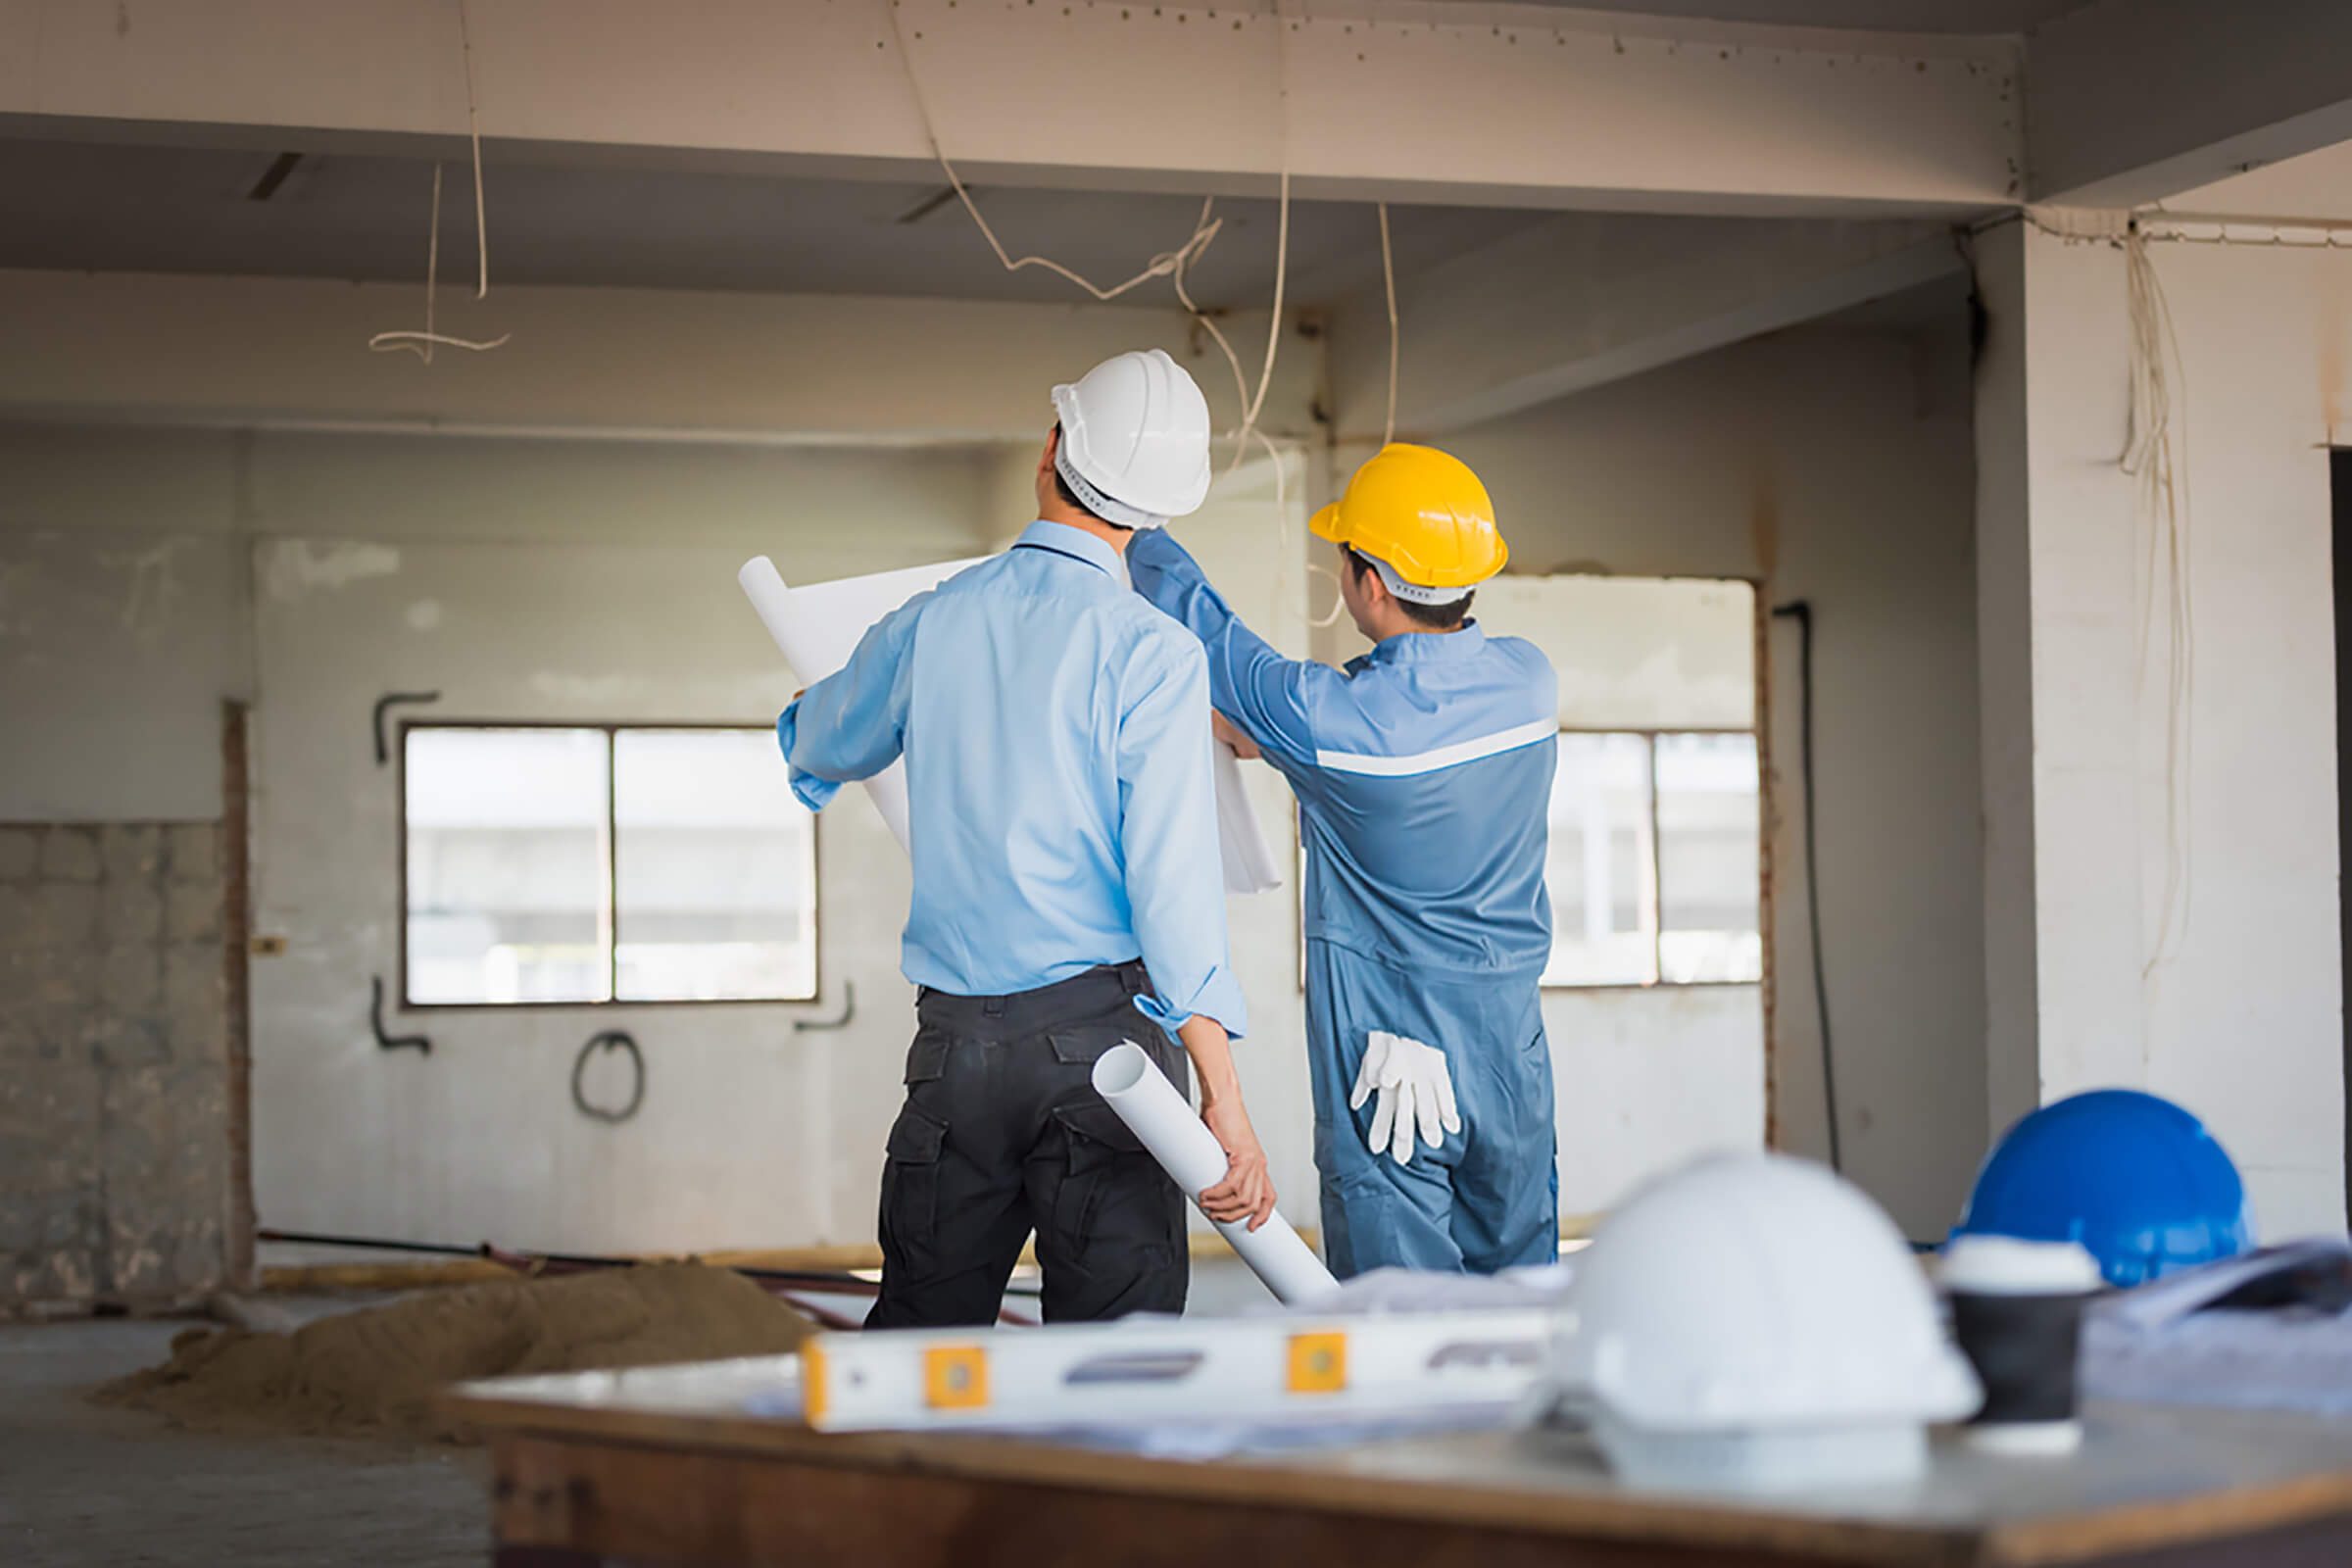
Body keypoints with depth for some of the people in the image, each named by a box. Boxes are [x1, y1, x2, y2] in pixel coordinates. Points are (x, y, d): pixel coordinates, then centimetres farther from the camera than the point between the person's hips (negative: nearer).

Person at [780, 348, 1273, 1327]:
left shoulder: (931, 623, 7)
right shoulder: (1151, 650, -7)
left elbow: (817, 750, 27)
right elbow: (1172, 871, -14)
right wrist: (1223, 1098, -15)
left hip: (956, 1037, 4)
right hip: (1099, 1023, -4)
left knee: (916, 1333, 13)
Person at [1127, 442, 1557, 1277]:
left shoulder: (1328, 717, -20)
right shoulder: (1527, 680, -3)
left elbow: (1203, 634, -3)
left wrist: (1135, 528, 13)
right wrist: (1271, 737, 24)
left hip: (1385, 1063, -5)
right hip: (1511, 1054, 5)